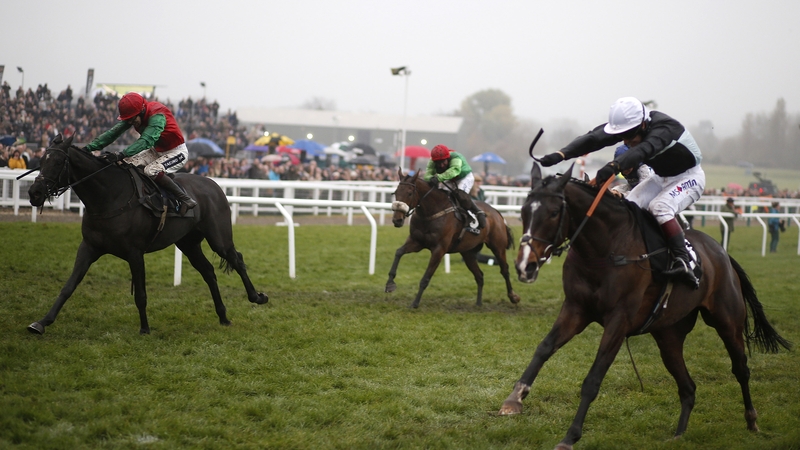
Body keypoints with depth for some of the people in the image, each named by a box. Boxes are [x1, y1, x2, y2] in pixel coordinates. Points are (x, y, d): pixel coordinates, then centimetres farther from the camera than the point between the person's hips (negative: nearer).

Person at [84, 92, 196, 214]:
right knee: (128, 163, -9)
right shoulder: (132, 115, -9)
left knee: (151, 171, -30)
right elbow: (113, 133, -13)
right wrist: (89, 147, -26)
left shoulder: (157, 116, -31)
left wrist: (120, 155, -55)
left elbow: (146, 141, -44)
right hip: (156, 150, 8)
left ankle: (186, 200, -23)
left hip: (177, 151, -8)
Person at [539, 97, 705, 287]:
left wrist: (614, 166, -71)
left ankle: (683, 262, -33)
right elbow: (593, 139, -25)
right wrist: (560, 155, -41)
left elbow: (644, 149, -54)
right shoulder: (626, 125, -14)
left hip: (689, 177, -7)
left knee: (659, 206, -31)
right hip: (661, 177, 8)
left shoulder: (664, 128, -34)